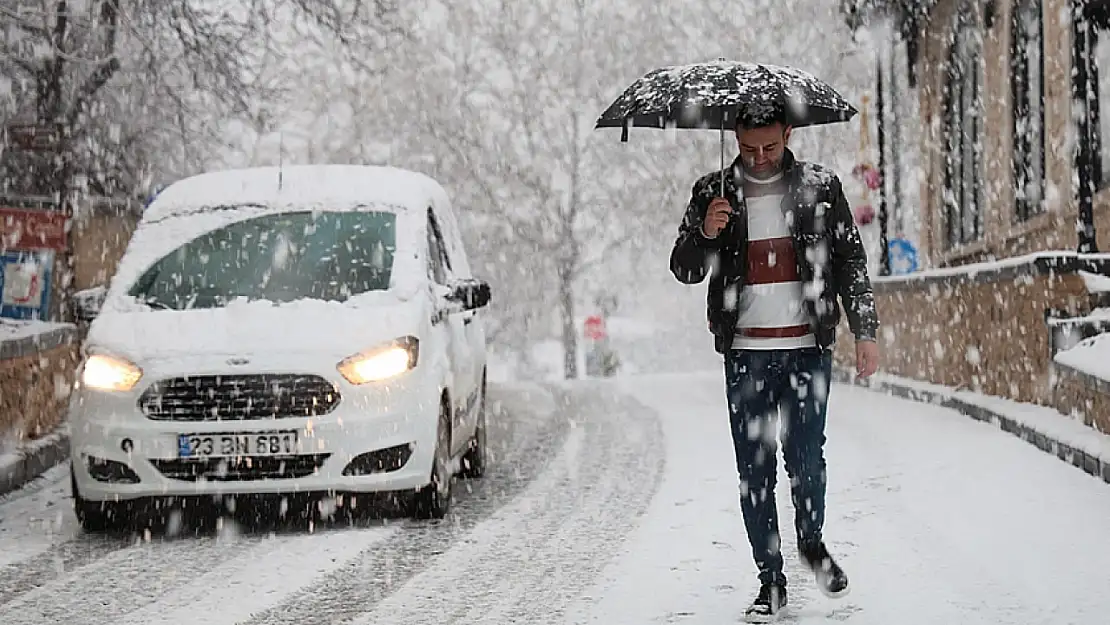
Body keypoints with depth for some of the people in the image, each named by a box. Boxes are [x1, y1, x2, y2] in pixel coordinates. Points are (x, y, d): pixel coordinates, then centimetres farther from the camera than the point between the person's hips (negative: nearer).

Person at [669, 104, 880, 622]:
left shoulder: (820, 187, 3)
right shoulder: (714, 192, 4)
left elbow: (850, 260, 9)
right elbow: (685, 270, 4)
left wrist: (865, 331, 3)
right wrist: (705, 233, -16)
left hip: (807, 349, -1)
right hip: (746, 355, 1)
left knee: (805, 459, -7)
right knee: (754, 471, 2)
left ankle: (812, 541, 22)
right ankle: (770, 580, 11)